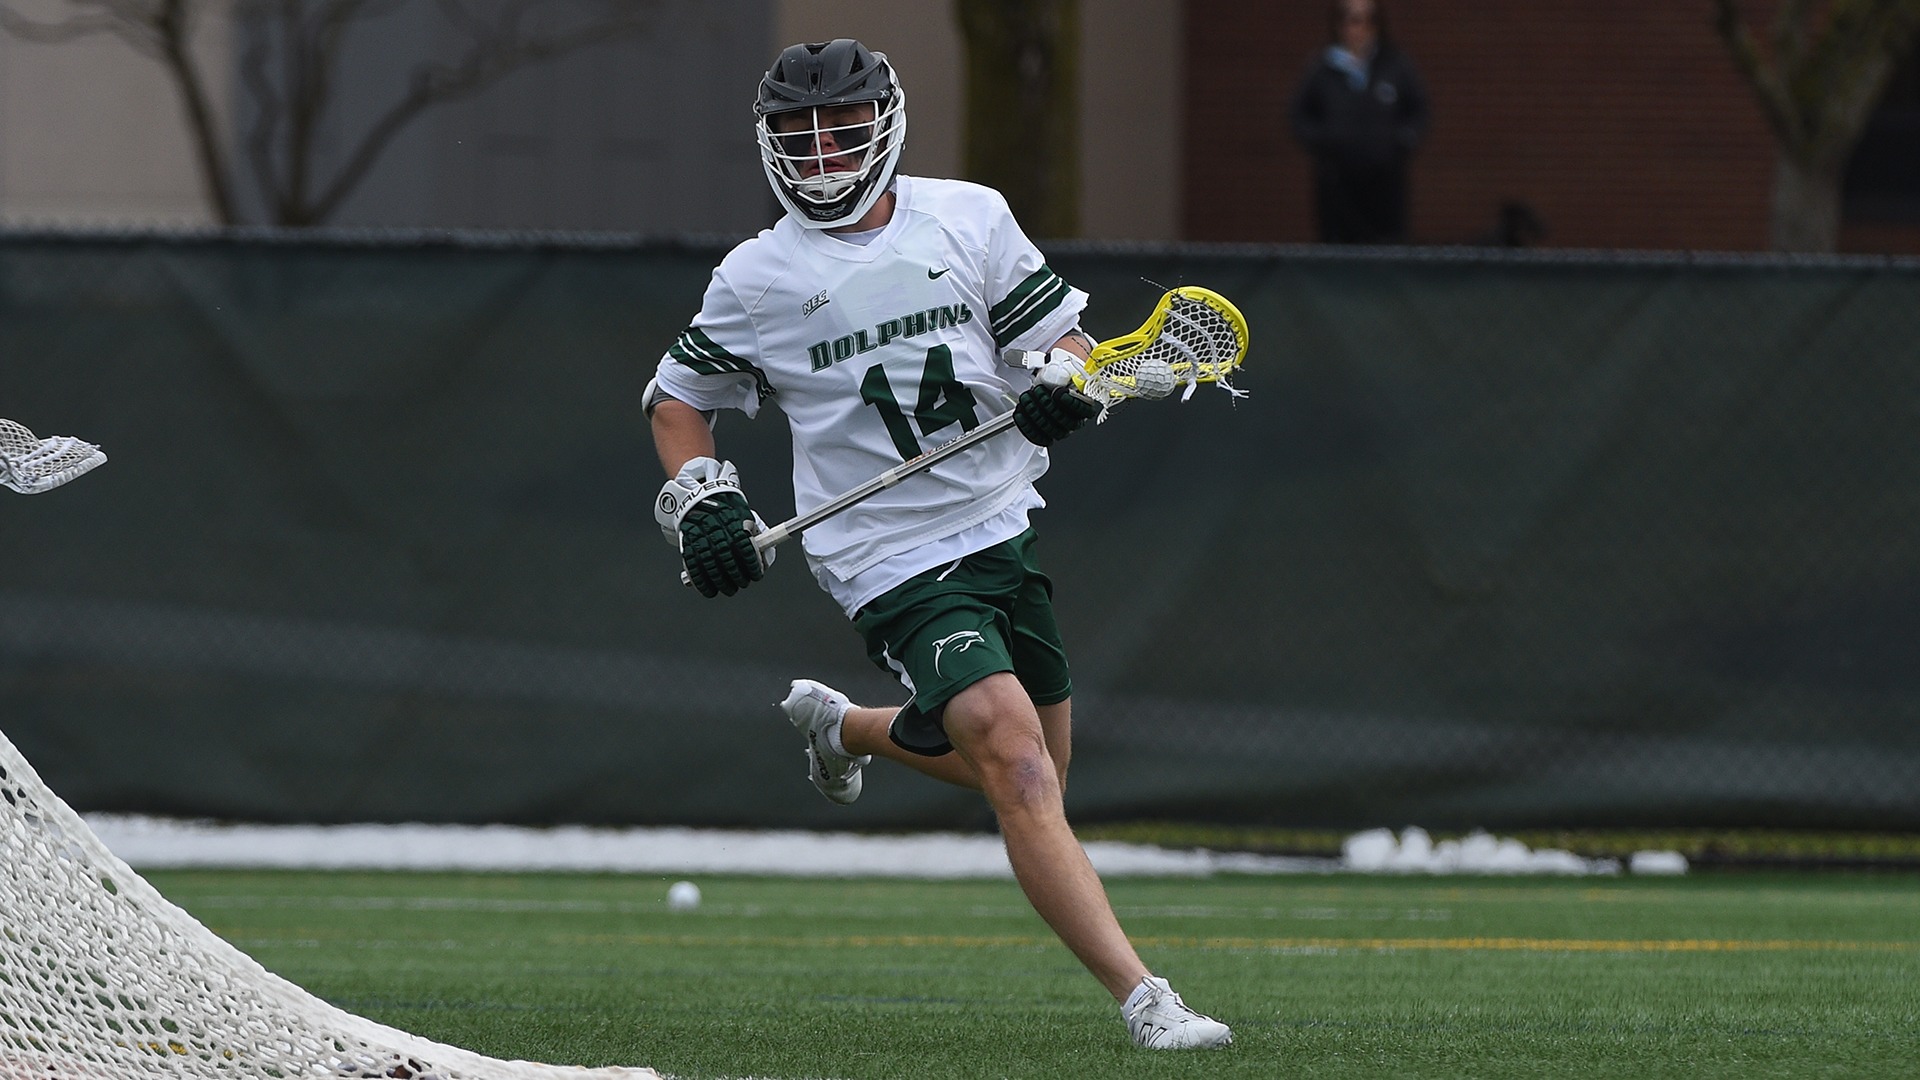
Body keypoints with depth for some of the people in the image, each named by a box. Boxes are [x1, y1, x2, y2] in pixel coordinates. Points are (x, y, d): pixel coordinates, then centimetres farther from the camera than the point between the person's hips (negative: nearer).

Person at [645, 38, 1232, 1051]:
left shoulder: (970, 216, 4)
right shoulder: (757, 278, 1)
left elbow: (1065, 336, 8)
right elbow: (677, 396, 13)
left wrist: (1061, 380, -14)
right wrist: (702, 499, -3)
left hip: (1001, 531, 5)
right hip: (894, 566, -5)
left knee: (1025, 770, 18)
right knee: (1015, 757, -22)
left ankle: (840, 724, 46)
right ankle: (1142, 998, -28)